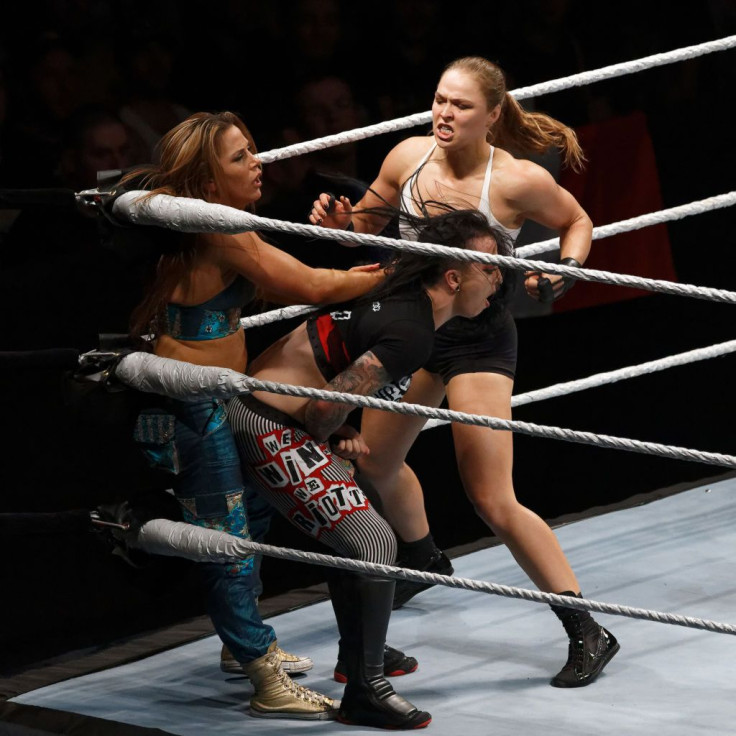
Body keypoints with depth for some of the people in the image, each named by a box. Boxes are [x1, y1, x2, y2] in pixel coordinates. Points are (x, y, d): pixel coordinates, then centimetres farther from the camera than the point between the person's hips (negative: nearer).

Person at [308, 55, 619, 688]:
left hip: (479, 339, -6)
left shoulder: (519, 180, -20)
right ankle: (424, 559, 55)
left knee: (493, 501, -13)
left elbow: (577, 222, 1)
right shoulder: (409, 157, -8)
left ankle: (587, 633, -3)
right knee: (375, 462, 23)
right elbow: (367, 226, 10)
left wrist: (563, 272, -17)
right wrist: (339, 220, -12)